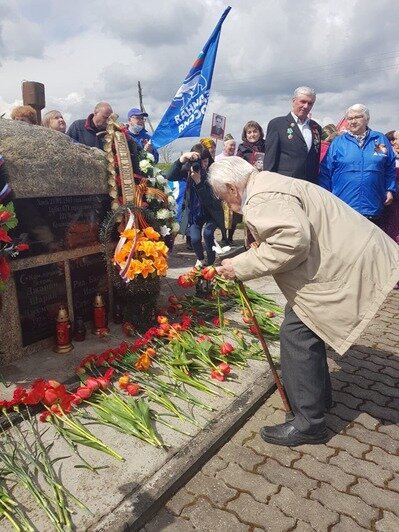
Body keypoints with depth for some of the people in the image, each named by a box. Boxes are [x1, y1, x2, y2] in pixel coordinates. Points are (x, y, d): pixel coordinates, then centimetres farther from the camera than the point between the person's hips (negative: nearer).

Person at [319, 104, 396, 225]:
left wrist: (390, 190, 7)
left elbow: (390, 168, 14)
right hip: (342, 206, -1)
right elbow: (326, 171, 5)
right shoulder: (337, 142, 5)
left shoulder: (381, 140, 9)